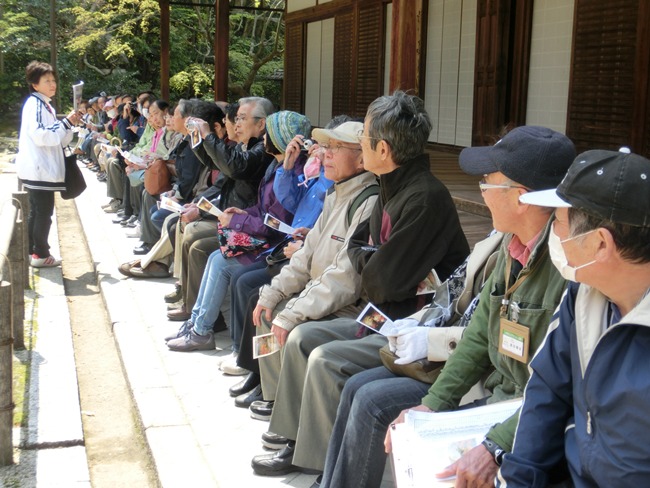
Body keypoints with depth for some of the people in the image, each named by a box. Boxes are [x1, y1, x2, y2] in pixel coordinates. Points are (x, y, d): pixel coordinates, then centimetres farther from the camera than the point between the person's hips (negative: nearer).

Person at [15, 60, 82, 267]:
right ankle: (40, 254, 0)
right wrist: (65, 123, -19)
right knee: (44, 211, -6)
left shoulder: (45, 105, 18)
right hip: (38, 168, -10)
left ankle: (31, 252, 20)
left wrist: (69, 124, 4)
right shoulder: (34, 104, -11)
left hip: (42, 168, 10)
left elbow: (58, 140, 20)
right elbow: (39, 135, -23)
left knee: (37, 211, 13)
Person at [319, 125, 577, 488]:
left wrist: (497, 447, -36)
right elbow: (480, 335, 4)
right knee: (364, 393, 8)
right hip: (492, 383, 9)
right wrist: (432, 402, -3)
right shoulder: (513, 245, 0)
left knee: (371, 403, -13)